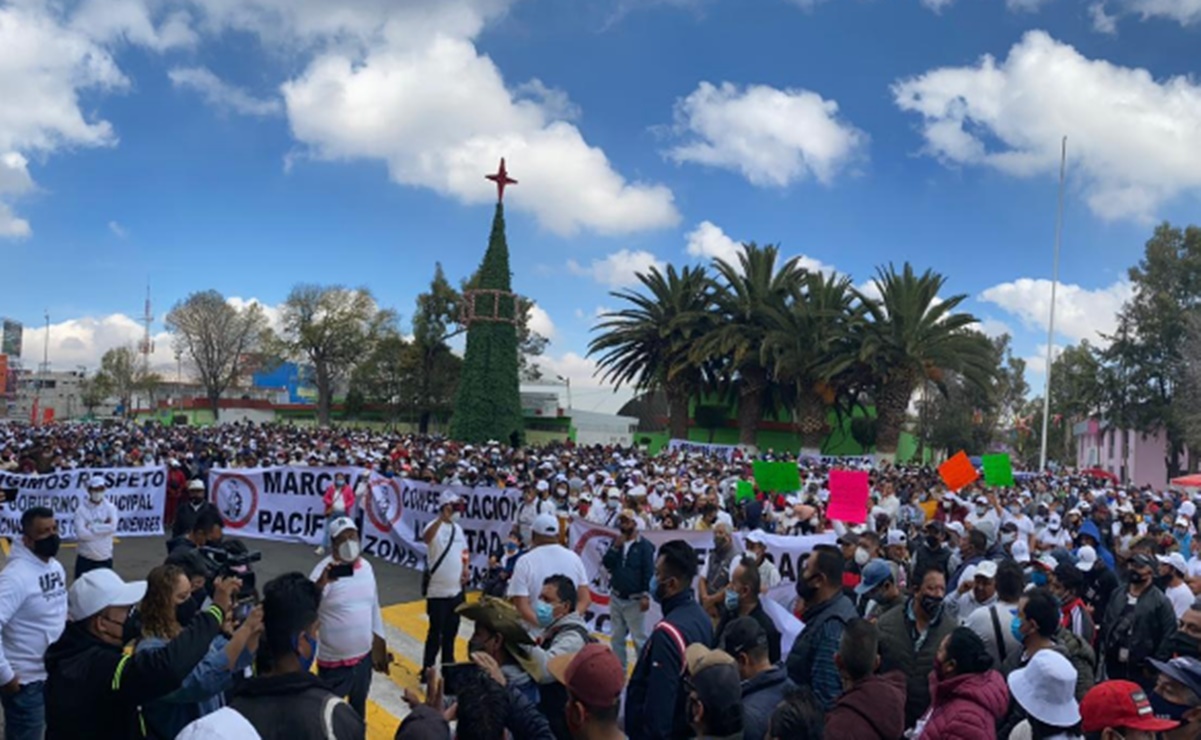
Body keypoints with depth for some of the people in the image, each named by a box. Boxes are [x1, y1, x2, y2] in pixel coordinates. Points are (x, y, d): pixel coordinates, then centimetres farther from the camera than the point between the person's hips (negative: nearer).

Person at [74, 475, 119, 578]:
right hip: (85, 559, -2)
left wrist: (91, 527, -15)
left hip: (105, 559, 2)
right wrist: (104, 528, -14)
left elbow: (112, 527, -16)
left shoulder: (110, 508, 1)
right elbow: (81, 533, -17)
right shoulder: (81, 510, -5)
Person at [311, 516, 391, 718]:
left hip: (364, 656, 6)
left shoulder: (366, 567, 1)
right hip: (334, 661, -6)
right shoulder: (324, 570, -18)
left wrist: (380, 647, 15)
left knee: (359, 708, 24)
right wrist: (320, 585, -50)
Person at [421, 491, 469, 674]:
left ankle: (448, 665, 30)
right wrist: (442, 518, -50)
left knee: (451, 631, 17)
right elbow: (426, 538, -38)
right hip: (438, 590, -7)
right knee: (436, 632, -1)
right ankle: (427, 669, 10)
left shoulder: (458, 528, 10)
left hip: (456, 589, 7)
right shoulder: (435, 526, -14)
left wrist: (465, 568, 3)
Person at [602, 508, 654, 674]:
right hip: (616, 597, 6)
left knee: (639, 637, -5)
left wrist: (646, 595, -16)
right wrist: (615, 547, -11)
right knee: (616, 637, 13)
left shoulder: (644, 546, -8)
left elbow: (649, 572, -11)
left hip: (634, 600, -6)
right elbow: (606, 563, 1)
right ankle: (619, 668, 23)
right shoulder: (616, 542, 9)